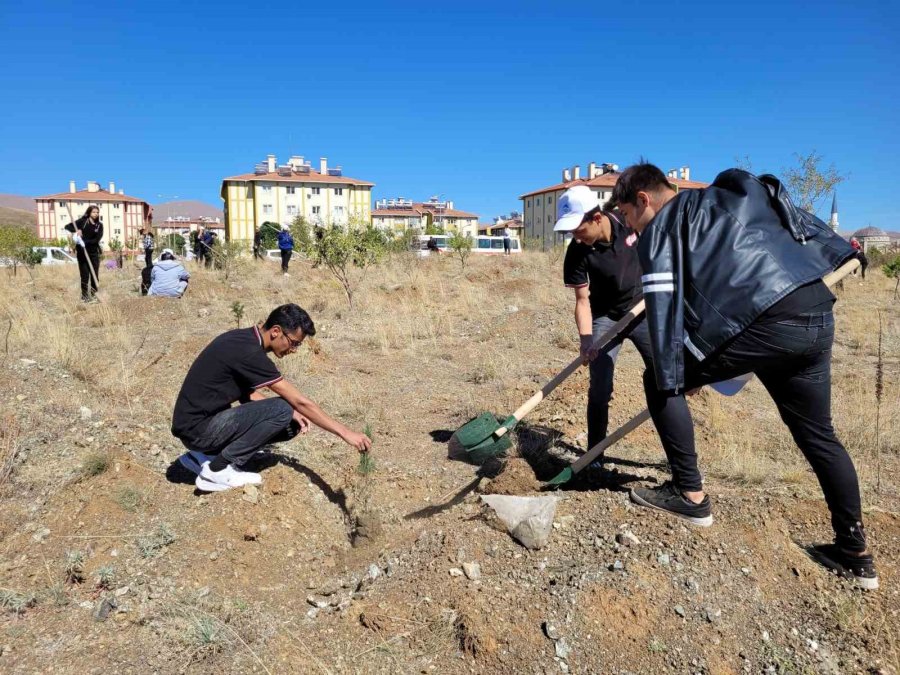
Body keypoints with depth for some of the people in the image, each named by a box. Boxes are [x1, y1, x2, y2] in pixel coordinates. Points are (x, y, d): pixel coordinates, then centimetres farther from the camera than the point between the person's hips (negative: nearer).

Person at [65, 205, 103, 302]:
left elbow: (97, 239, -8)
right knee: (84, 275, 0)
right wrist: (76, 230, -23)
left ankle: (93, 294, 14)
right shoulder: (82, 221, -1)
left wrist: (85, 242, -22)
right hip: (82, 252, -2)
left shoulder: (99, 225, 3)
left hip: (94, 252, 2)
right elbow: (67, 227, -4)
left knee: (95, 275, 3)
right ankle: (84, 296, 8)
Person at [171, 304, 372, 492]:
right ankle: (217, 470, -9)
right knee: (281, 410, -21)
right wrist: (345, 432, -18)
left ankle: (204, 455, 9)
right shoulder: (249, 352, -23)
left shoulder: (244, 339, 5)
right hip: (197, 429, -9)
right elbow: (300, 402, -23)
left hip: (208, 420, 9)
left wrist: (290, 413, 0)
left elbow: (247, 393, 14)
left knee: (289, 425, 6)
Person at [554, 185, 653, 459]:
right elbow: (582, 299, -18)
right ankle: (594, 457, 7)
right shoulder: (577, 253, -22)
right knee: (600, 388, -7)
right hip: (606, 317, -1)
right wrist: (586, 339, -32)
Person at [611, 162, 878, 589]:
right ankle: (855, 553, 28)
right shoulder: (729, 196, 29)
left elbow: (663, 305, -4)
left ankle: (690, 496, 11)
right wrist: (840, 250, 45)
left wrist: (669, 378, -3)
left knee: (660, 381, 7)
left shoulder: (661, 226, 6)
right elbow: (807, 228, 32)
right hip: (818, 316, 9)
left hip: (764, 322, -9)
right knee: (818, 435, 20)